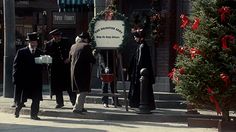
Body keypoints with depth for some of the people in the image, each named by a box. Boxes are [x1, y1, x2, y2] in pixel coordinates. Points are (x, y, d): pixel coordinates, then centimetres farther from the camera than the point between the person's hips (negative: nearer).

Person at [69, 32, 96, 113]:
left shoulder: (73, 46, 10)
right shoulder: (86, 46, -10)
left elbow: (70, 58, 19)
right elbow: (91, 59, -13)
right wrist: (94, 59, 8)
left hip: (74, 71, 7)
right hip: (83, 71, -7)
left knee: (79, 90, 18)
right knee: (83, 90, -3)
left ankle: (80, 107, 24)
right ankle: (77, 108, -8)